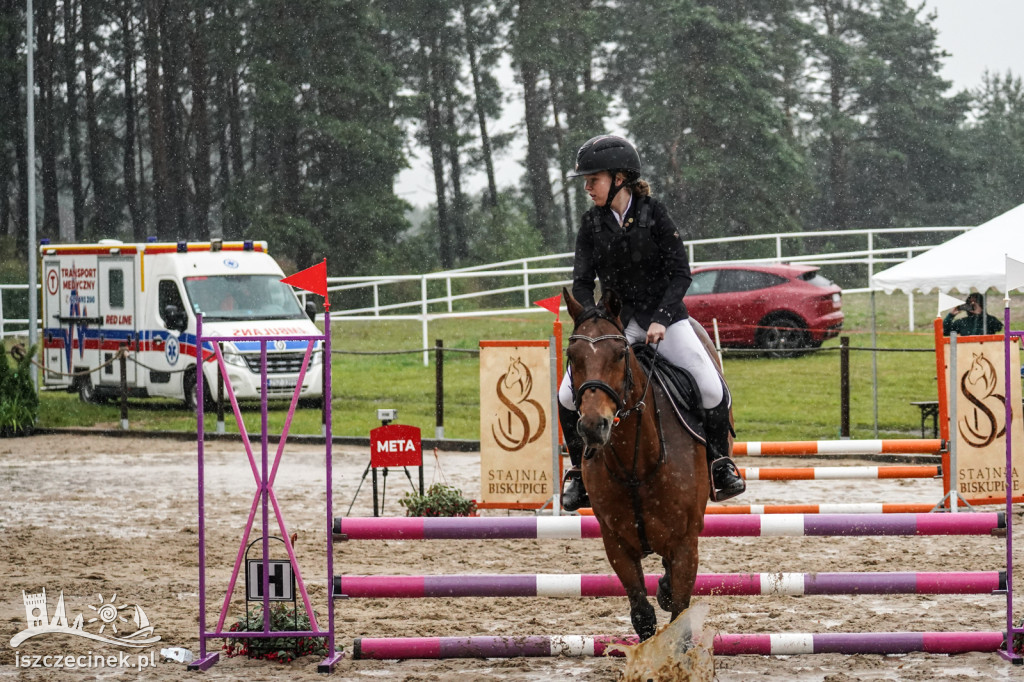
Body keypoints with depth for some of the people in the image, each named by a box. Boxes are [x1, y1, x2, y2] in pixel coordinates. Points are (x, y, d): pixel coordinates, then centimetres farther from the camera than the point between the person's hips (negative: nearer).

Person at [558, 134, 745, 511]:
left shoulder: (653, 213, -7)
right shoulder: (592, 225, 1)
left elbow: (680, 273, -8)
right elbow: (582, 283, 1)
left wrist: (660, 320, -20)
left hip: (664, 316, -3)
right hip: (616, 321, 3)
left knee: (711, 389, -20)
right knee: (569, 395, -13)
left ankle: (720, 463, 4)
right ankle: (581, 471, 7)